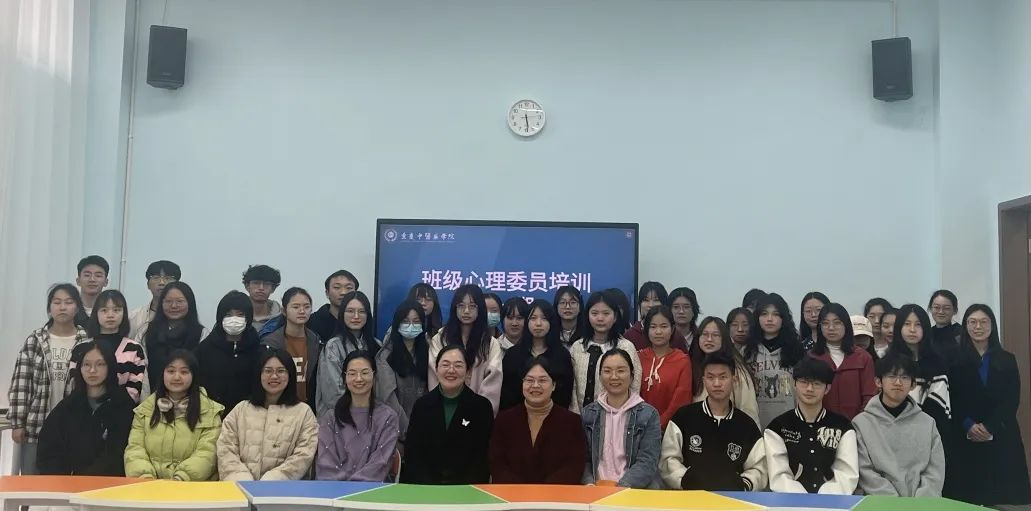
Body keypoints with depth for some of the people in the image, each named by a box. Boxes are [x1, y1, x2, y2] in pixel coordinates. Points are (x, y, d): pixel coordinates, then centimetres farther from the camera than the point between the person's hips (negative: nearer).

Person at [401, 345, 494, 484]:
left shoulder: (482, 406, 4)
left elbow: (484, 456, 1)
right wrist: (430, 488, -10)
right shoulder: (422, 404, 9)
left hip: (467, 487, -1)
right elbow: (412, 451, 4)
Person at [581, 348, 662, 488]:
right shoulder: (588, 414, 13)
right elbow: (583, 458, 8)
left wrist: (621, 488, -18)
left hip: (636, 490, -2)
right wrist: (589, 483, -11)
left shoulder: (649, 414, 4)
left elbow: (647, 462, -5)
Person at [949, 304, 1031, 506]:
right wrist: (968, 425, -14)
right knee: (970, 496, -4)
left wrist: (990, 427, -10)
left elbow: (1012, 400, 1)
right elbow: (953, 400, 1)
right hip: (967, 438, -1)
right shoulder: (956, 360, 4)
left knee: (1004, 496, -3)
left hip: (1002, 436, 1)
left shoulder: (1007, 359, 10)